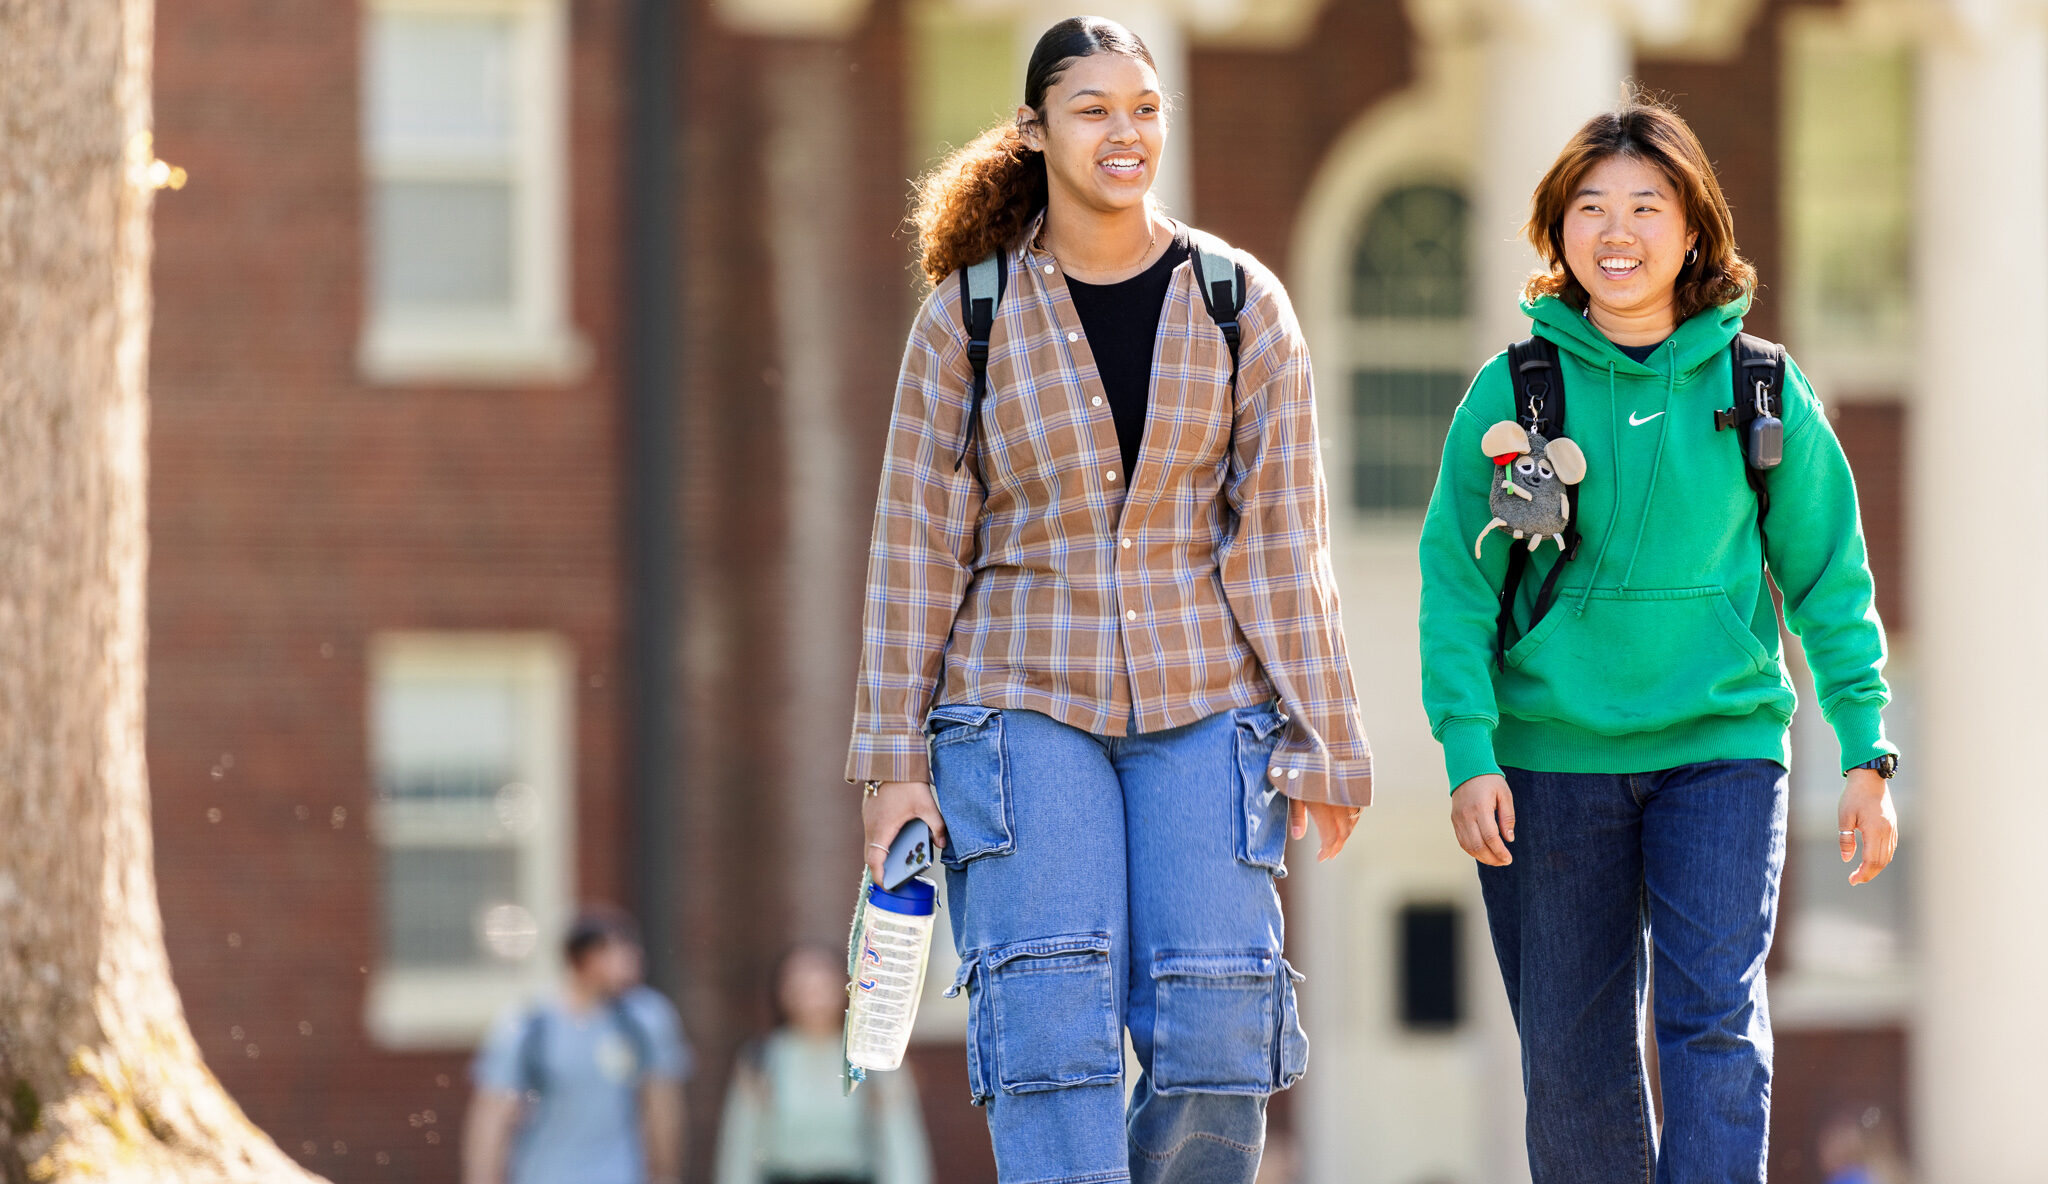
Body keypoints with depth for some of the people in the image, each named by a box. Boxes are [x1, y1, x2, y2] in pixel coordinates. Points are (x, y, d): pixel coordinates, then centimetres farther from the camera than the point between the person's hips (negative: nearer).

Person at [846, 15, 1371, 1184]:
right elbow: (916, 549, 3)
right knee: (1051, 1035, -14)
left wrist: (1320, 740, 0)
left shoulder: (1240, 306, 4)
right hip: (1023, 700, -1)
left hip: (1203, 703, 1)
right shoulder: (969, 319, 3)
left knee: (1218, 1035, -9)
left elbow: (1281, 540, 3)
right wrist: (894, 761, -1)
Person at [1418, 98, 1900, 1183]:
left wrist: (1866, 754, 2)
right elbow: (1457, 584, -1)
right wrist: (1469, 755, -11)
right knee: (1572, 1060, 6)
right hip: (1552, 756, 1)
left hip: (1720, 744, -1)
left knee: (1716, 1020, -14)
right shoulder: (1511, 392, 0)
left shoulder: (1760, 392, 2)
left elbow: (1829, 582, 7)